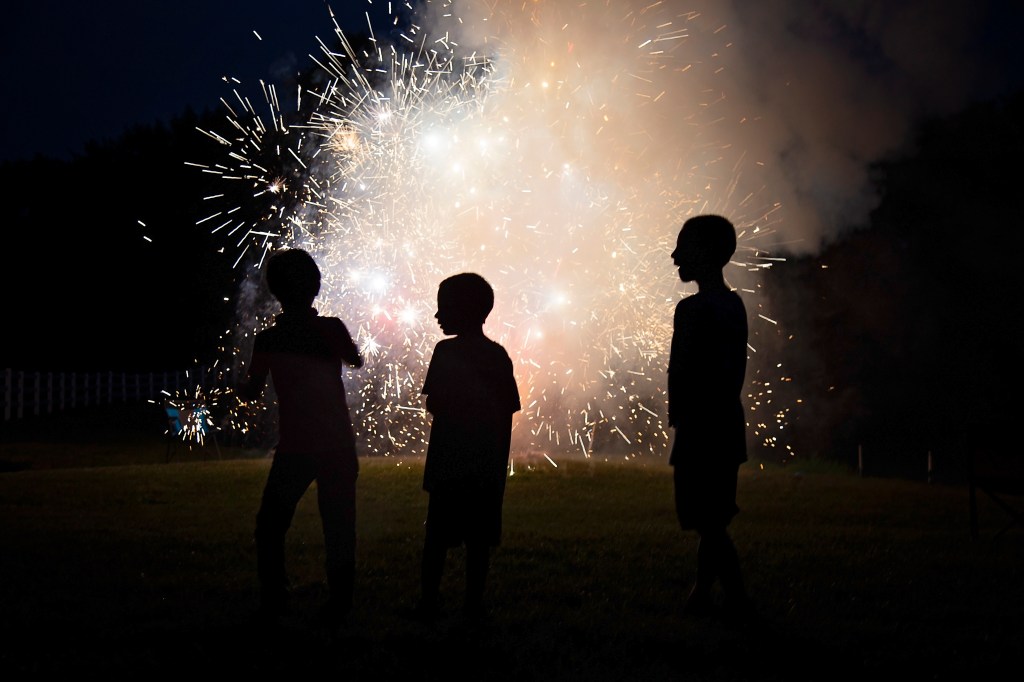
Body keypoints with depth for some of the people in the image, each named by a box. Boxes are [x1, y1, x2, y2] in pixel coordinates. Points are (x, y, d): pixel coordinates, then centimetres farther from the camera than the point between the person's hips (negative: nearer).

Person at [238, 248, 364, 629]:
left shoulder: (268, 340, -6)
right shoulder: (331, 329, -6)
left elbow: (250, 393, 6)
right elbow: (356, 361, 14)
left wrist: (239, 387, 27)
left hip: (294, 448, 0)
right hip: (337, 446, 0)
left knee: (270, 526, 15)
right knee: (338, 528, 7)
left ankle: (273, 603, 12)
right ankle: (337, 608, 6)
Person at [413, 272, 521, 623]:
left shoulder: (447, 351, -7)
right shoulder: (499, 355, 7)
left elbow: (434, 405, -12)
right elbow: (508, 413, 8)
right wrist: (500, 463, 14)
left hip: (449, 461, -4)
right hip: (488, 463, 4)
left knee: (438, 535, 3)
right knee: (479, 536, 6)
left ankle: (429, 601, 3)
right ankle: (474, 602, 7)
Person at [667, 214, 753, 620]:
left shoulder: (693, 309, -17)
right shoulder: (734, 305, 11)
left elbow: (681, 375, -18)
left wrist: (679, 420, -7)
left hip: (700, 430, -9)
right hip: (728, 426, 9)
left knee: (708, 523, -3)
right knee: (713, 521, 16)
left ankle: (737, 602, 0)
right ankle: (701, 596, 26)